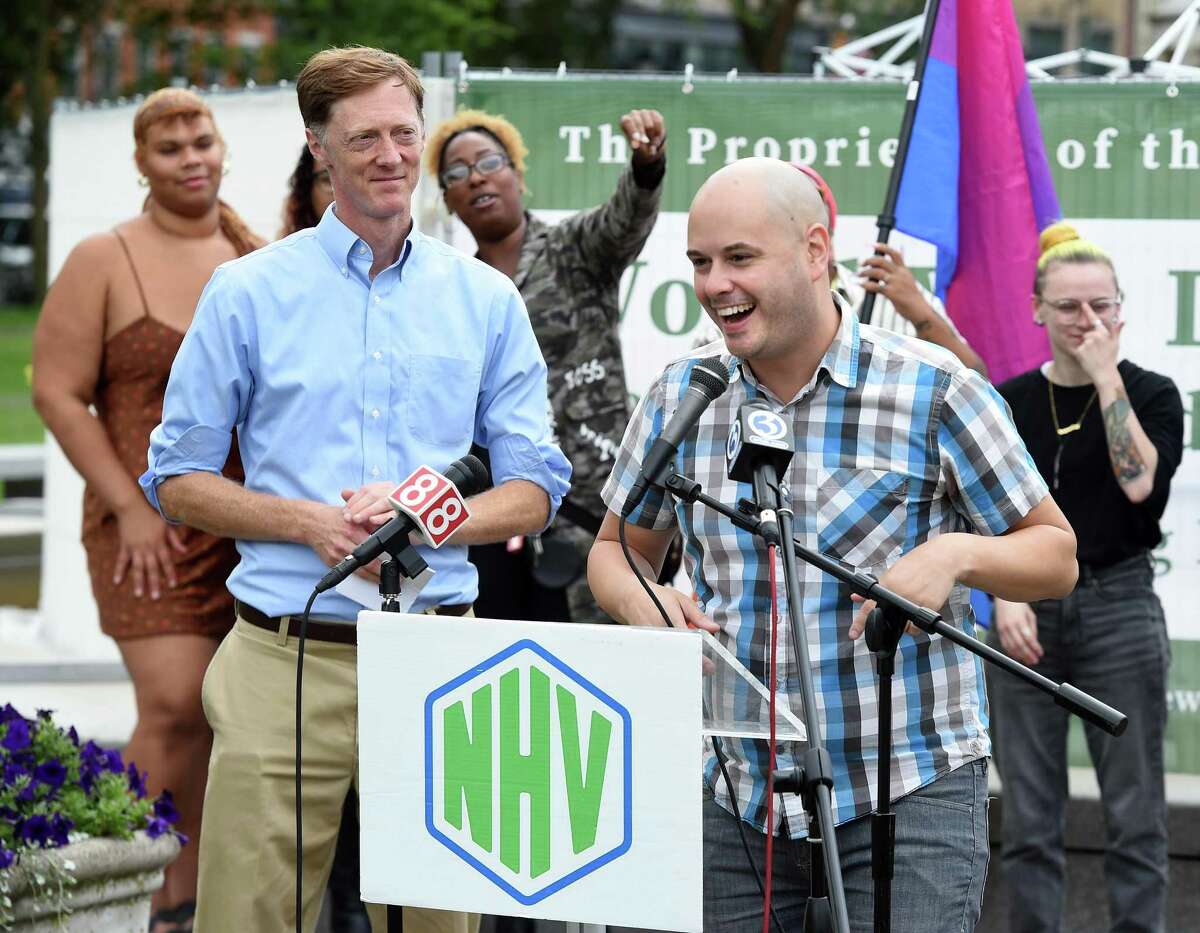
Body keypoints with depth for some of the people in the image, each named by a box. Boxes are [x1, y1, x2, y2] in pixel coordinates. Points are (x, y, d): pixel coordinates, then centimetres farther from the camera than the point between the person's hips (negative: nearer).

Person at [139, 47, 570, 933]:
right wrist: (309, 521, -11)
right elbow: (178, 481, 6)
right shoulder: (249, 293, 4)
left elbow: (534, 488, 10)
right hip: (288, 660, -1)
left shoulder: (486, 299, 9)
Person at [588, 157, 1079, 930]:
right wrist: (641, 599, -5)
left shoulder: (932, 388, -4)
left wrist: (958, 555, -18)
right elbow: (618, 547, 19)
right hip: (734, 797, 4)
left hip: (911, 789, -3)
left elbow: (1056, 557, 2)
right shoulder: (681, 396, 7)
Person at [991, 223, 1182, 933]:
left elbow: (1139, 482, -17)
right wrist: (1005, 596, -9)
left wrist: (1106, 376, -14)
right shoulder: (1009, 403, 7)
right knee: (1030, 817, 5)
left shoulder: (1151, 394, 1)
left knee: (1135, 812, -1)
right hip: (1030, 614, 2)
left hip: (1119, 607, -2)